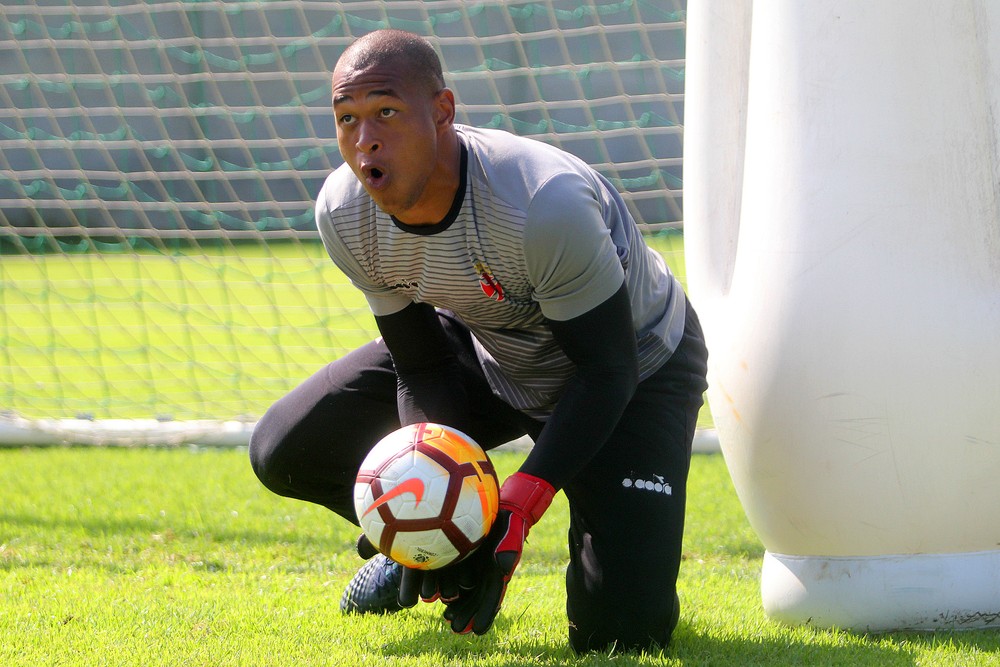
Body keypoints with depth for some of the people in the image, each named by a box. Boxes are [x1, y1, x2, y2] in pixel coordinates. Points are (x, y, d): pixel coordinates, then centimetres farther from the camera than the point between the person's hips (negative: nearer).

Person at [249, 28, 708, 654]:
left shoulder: (545, 204, -40)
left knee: (622, 630, -19)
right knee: (284, 453, -10)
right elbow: (422, 367, -10)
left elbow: (607, 372, -29)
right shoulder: (345, 215, -21)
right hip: (487, 355, 5)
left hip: (638, 363, -5)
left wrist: (519, 505, -39)